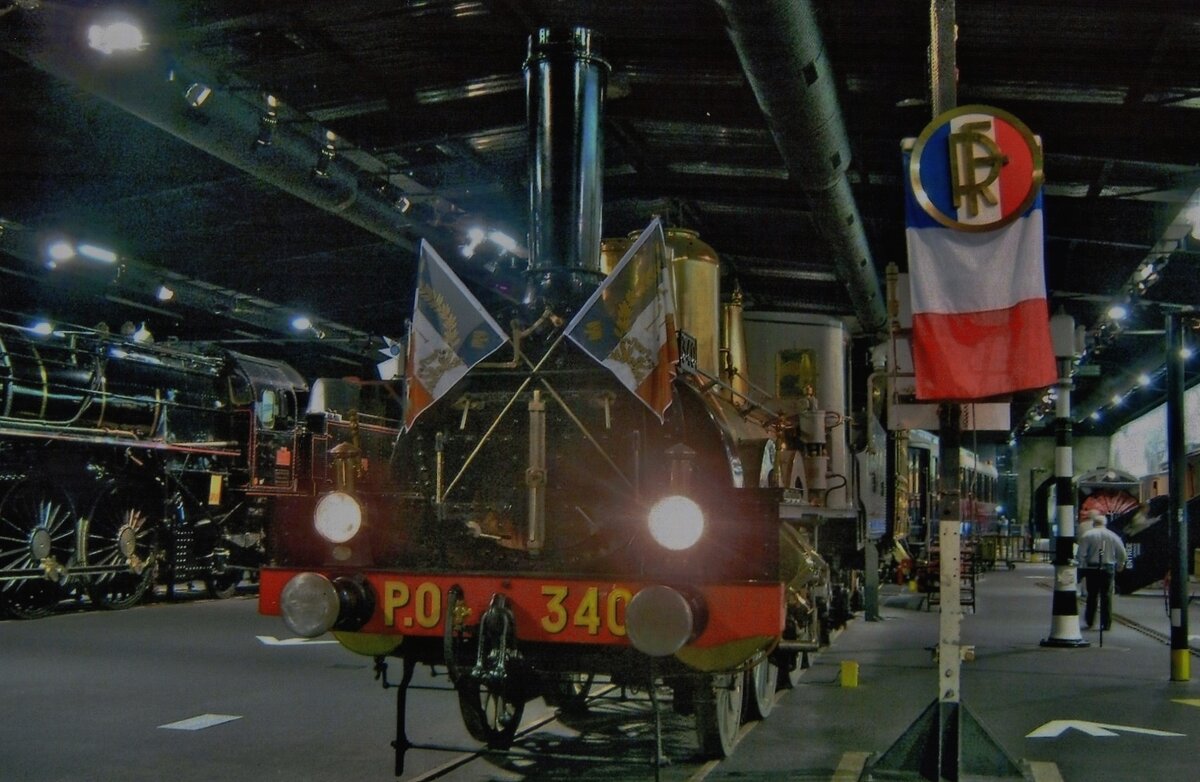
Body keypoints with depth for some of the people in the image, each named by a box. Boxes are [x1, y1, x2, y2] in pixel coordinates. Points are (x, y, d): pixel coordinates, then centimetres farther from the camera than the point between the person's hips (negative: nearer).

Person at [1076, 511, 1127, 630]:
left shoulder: (1087, 535, -3)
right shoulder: (1113, 536, 4)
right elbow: (1122, 554, 6)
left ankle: (1089, 621, 10)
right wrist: (1119, 566, 20)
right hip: (1108, 568, 1)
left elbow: (1081, 554, -8)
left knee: (1092, 595, 8)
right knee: (1107, 596, 5)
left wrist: (1082, 568, -2)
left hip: (1092, 568, -1)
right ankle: (1106, 624, 4)